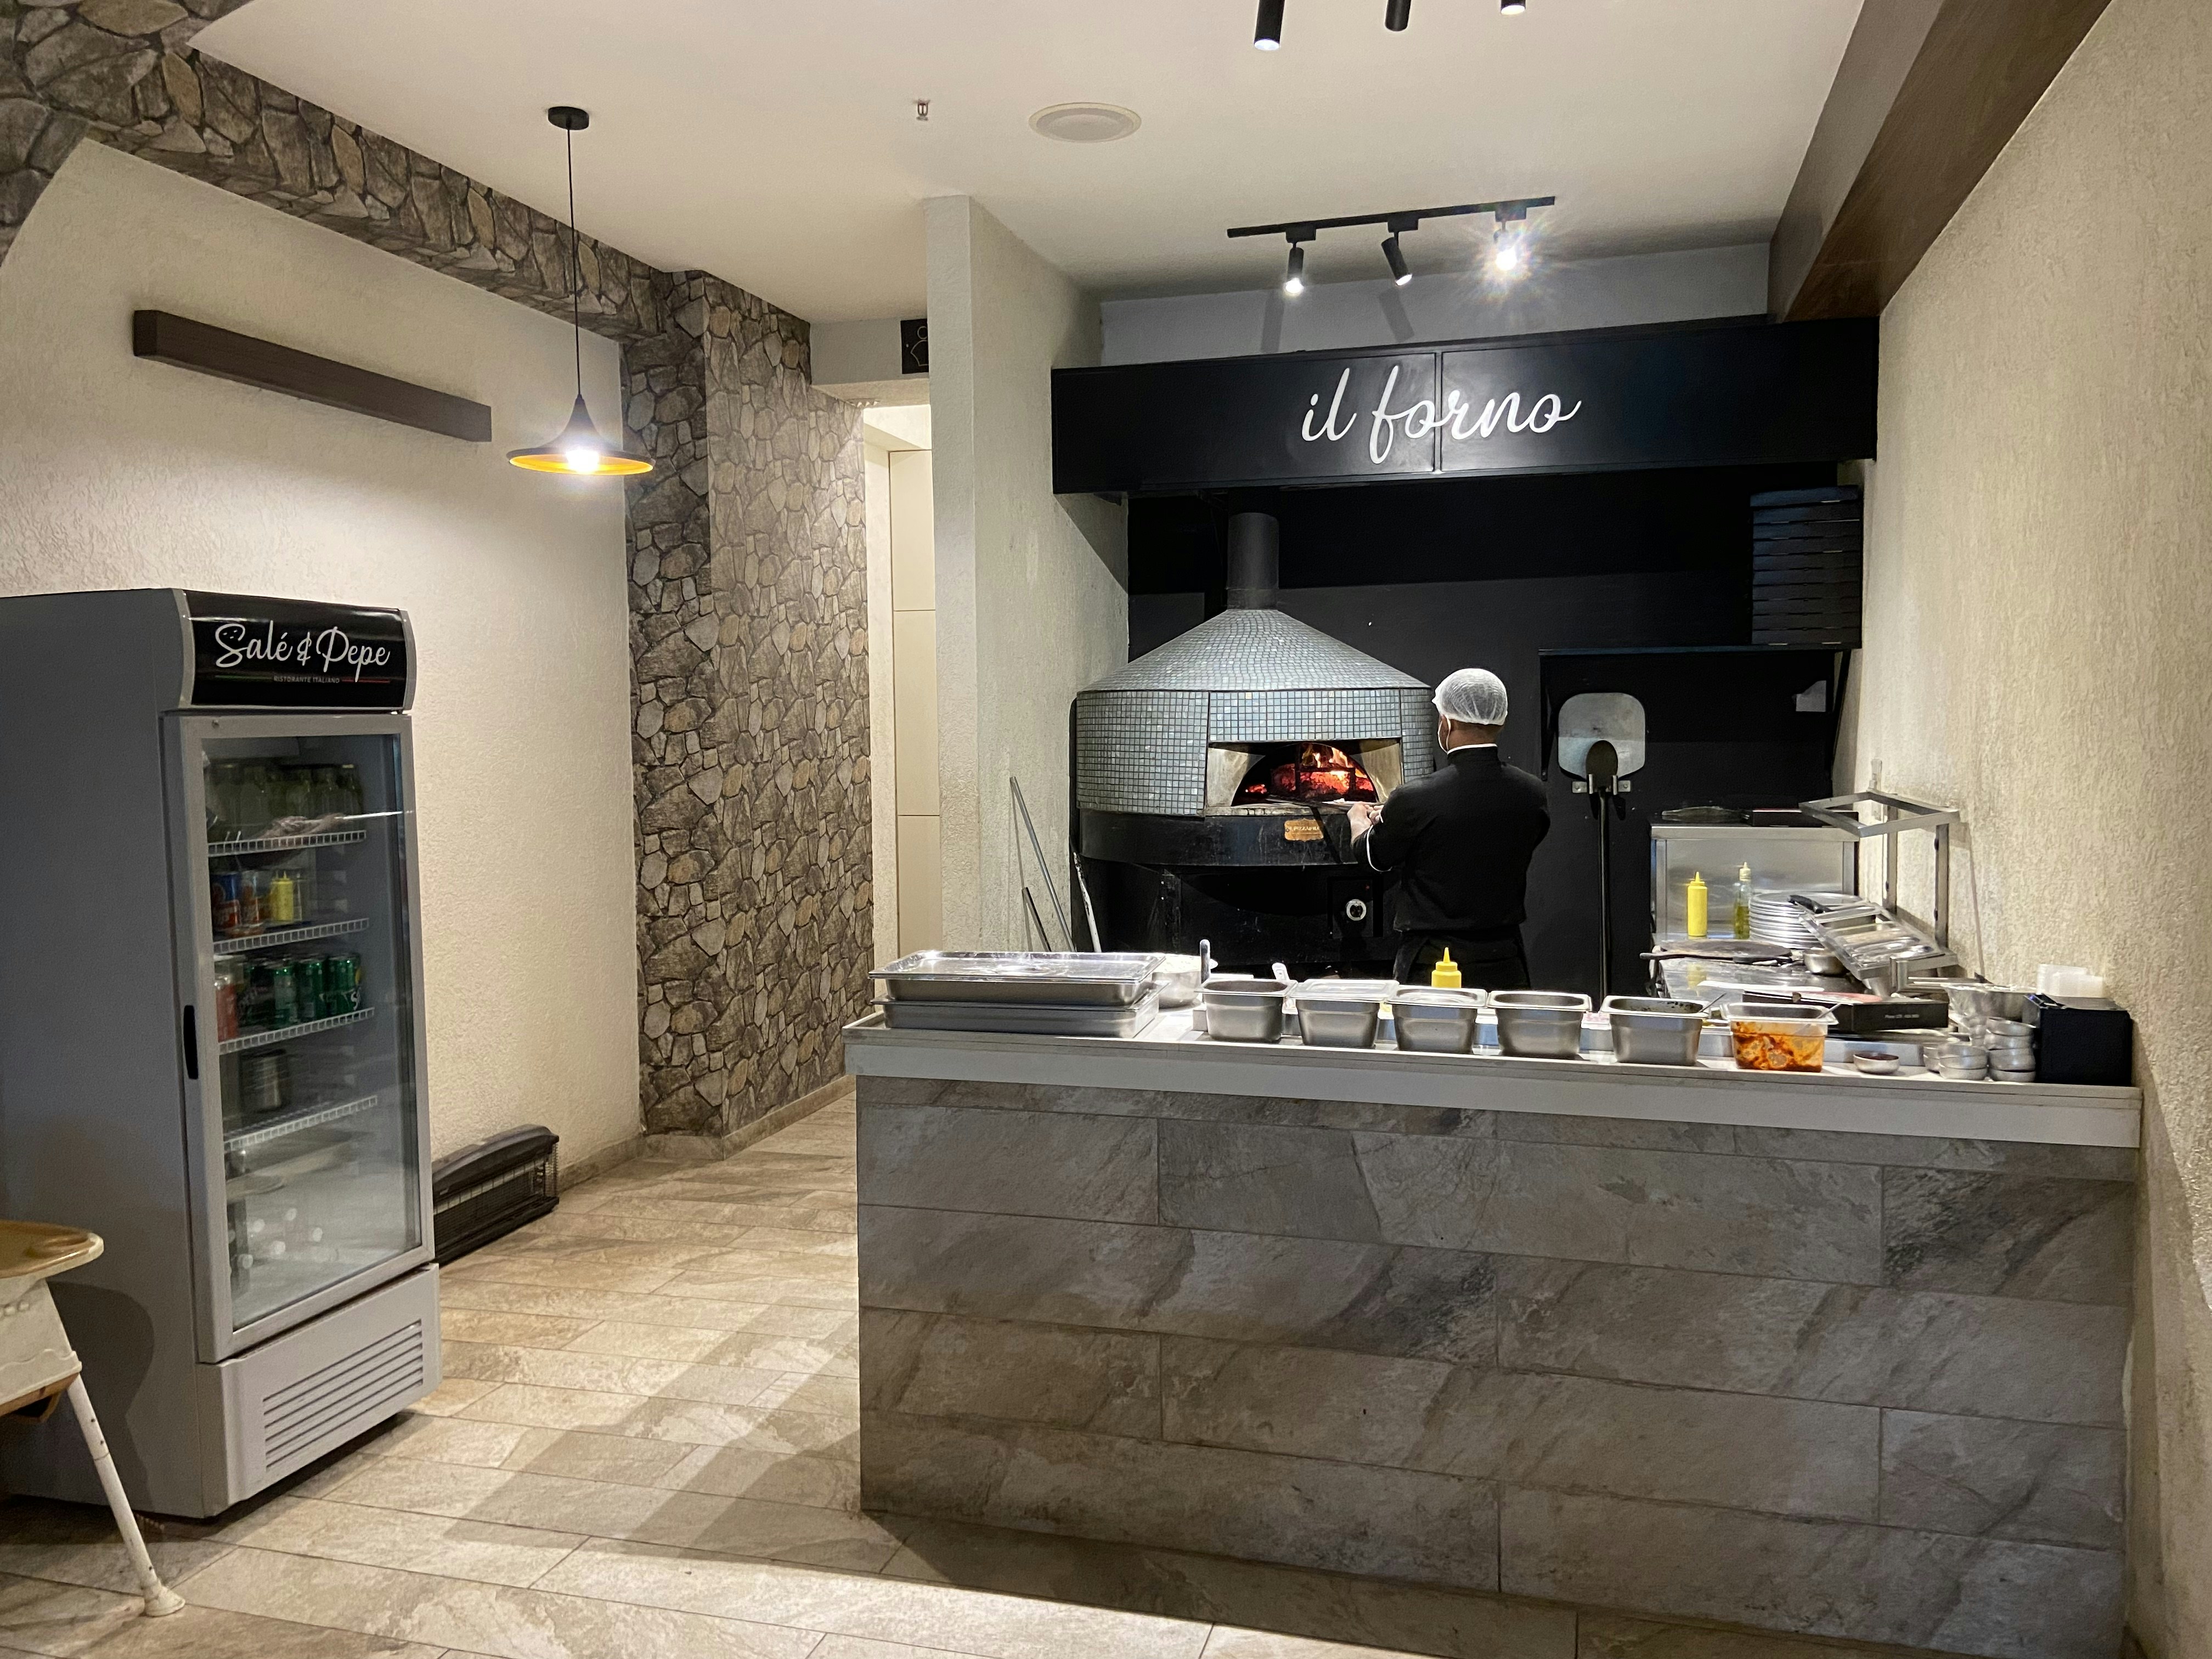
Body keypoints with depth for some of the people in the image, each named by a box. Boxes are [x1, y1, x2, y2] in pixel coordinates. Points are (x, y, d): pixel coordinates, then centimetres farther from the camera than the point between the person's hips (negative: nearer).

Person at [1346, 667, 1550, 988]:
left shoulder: (1414, 799, -17)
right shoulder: (1531, 794, -3)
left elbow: (1373, 856, 1)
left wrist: (1360, 818, 27)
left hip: (1430, 968, -4)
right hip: (1505, 966, 4)